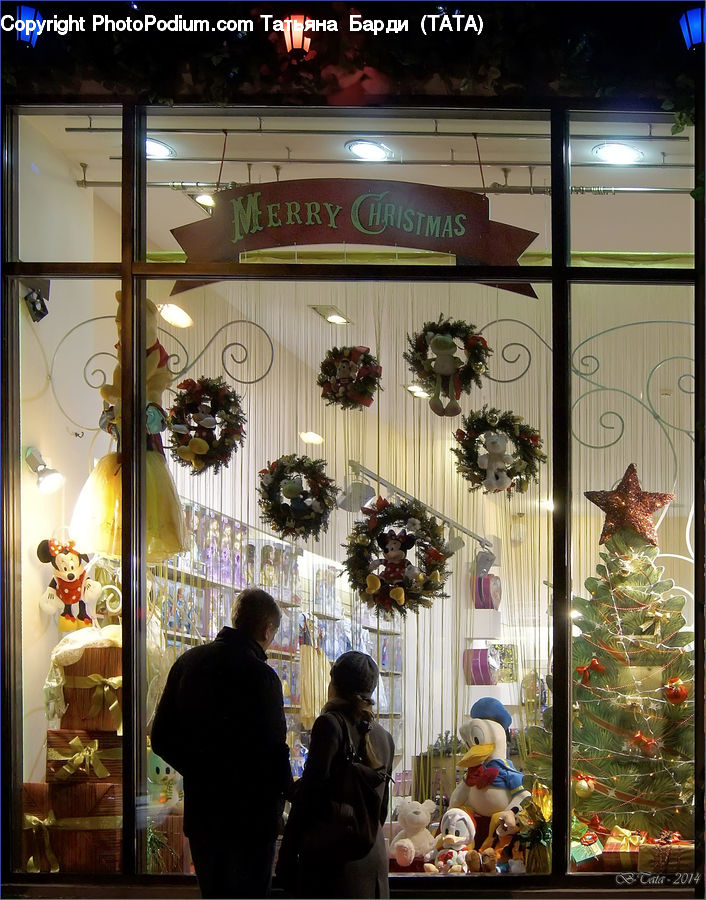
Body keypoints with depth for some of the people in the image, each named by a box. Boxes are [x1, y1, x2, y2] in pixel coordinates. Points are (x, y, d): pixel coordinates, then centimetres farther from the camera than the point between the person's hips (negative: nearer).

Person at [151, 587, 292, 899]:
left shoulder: (188, 662, 4)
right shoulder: (261, 676, -18)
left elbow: (161, 739, 9)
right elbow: (272, 749, -19)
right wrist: (286, 789, -1)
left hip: (200, 811, 7)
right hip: (250, 813, -7)